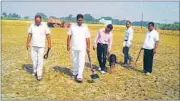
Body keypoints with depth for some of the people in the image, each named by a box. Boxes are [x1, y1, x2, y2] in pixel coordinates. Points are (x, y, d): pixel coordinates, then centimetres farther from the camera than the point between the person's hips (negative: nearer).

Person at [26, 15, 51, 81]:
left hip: (41, 46, -4)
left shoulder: (44, 26, -8)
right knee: (33, 59, 13)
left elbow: (48, 35, -4)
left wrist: (49, 44, -6)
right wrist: (27, 43, 6)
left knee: (40, 60, -5)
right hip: (33, 46, 4)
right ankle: (35, 71, 31)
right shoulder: (32, 25, 1)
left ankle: (39, 74, -2)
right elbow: (29, 35, 7)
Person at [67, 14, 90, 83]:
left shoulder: (85, 27, -1)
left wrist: (88, 47, -4)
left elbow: (87, 38, -1)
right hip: (74, 47, 2)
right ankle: (75, 73, 30)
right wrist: (68, 45, 0)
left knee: (81, 62, -7)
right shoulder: (72, 26, 2)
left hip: (82, 48, -2)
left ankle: (79, 77, -7)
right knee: (75, 61, 13)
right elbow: (69, 36, 4)